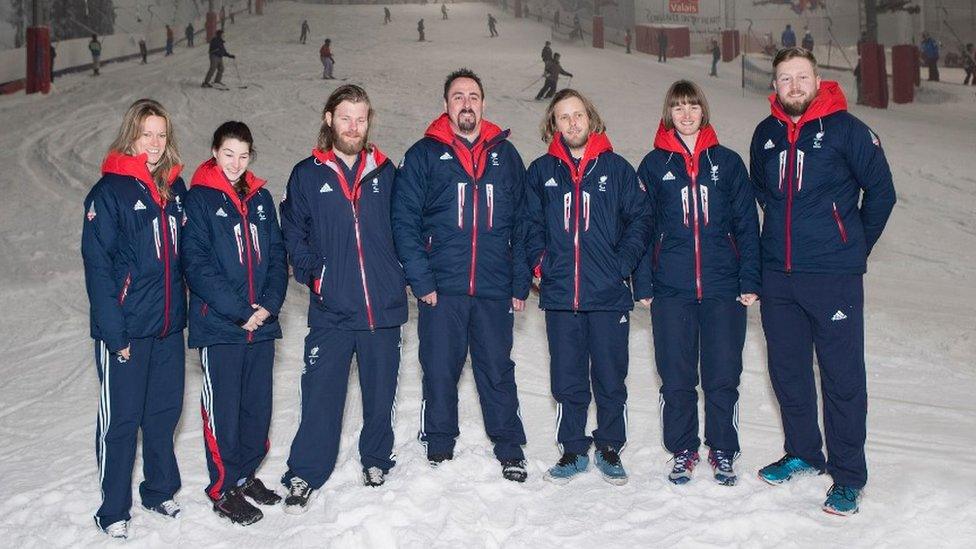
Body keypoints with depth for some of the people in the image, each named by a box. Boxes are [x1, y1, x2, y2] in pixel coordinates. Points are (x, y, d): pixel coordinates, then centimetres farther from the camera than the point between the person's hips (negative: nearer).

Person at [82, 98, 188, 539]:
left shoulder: (174, 188, 7)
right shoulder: (109, 192, -10)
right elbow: (97, 266, -13)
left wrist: (182, 309, 9)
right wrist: (114, 332, -17)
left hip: (169, 325, 5)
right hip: (125, 328, -5)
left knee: (165, 410, 15)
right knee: (121, 419, 5)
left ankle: (160, 491, 33)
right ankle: (113, 510, 19)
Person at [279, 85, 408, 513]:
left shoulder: (385, 173, 8)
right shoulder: (307, 175, 4)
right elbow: (293, 232, 9)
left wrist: (404, 276, 4)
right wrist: (312, 271, -4)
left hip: (384, 307, 2)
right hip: (330, 311, -2)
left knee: (381, 392, 12)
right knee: (321, 395, -2)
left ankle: (377, 459, 32)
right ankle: (305, 474, 13)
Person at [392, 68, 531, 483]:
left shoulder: (506, 155, 11)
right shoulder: (424, 155, 3)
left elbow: (521, 224, 10)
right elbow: (405, 221, -2)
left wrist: (520, 284, 4)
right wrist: (421, 280, -10)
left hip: (494, 289, 1)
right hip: (441, 289, -1)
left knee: (498, 370, 9)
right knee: (440, 370, 7)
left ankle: (510, 448, 21)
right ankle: (439, 449, 22)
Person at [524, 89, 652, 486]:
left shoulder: (617, 168, 4)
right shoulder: (541, 171, 8)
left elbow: (640, 219, 5)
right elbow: (530, 224, 14)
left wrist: (623, 264, -5)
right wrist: (540, 262, 0)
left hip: (609, 294, -1)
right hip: (560, 295, 1)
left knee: (610, 379, 7)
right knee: (567, 381, 8)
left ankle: (609, 449, 23)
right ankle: (573, 451, 22)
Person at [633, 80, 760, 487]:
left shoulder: (727, 162, 8)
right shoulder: (653, 165, 6)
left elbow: (746, 224, 7)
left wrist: (750, 281, 0)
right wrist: (642, 284, -1)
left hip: (722, 287, 0)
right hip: (670, 289, 0)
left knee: (723, 376, 4)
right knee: (676, 377, 5)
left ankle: (723, 452, 21)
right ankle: (682, 451, 21)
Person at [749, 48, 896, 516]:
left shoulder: (846, 129, -6)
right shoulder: (766, 134, 8)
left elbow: (881, 191, 1)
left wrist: (855, 245, 8)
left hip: (834, 276, -5)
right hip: (777, 274, 5)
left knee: (842, 375, 0)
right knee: (786, 369, 13)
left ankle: (847, 474, 11)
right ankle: (803, 454, 31)